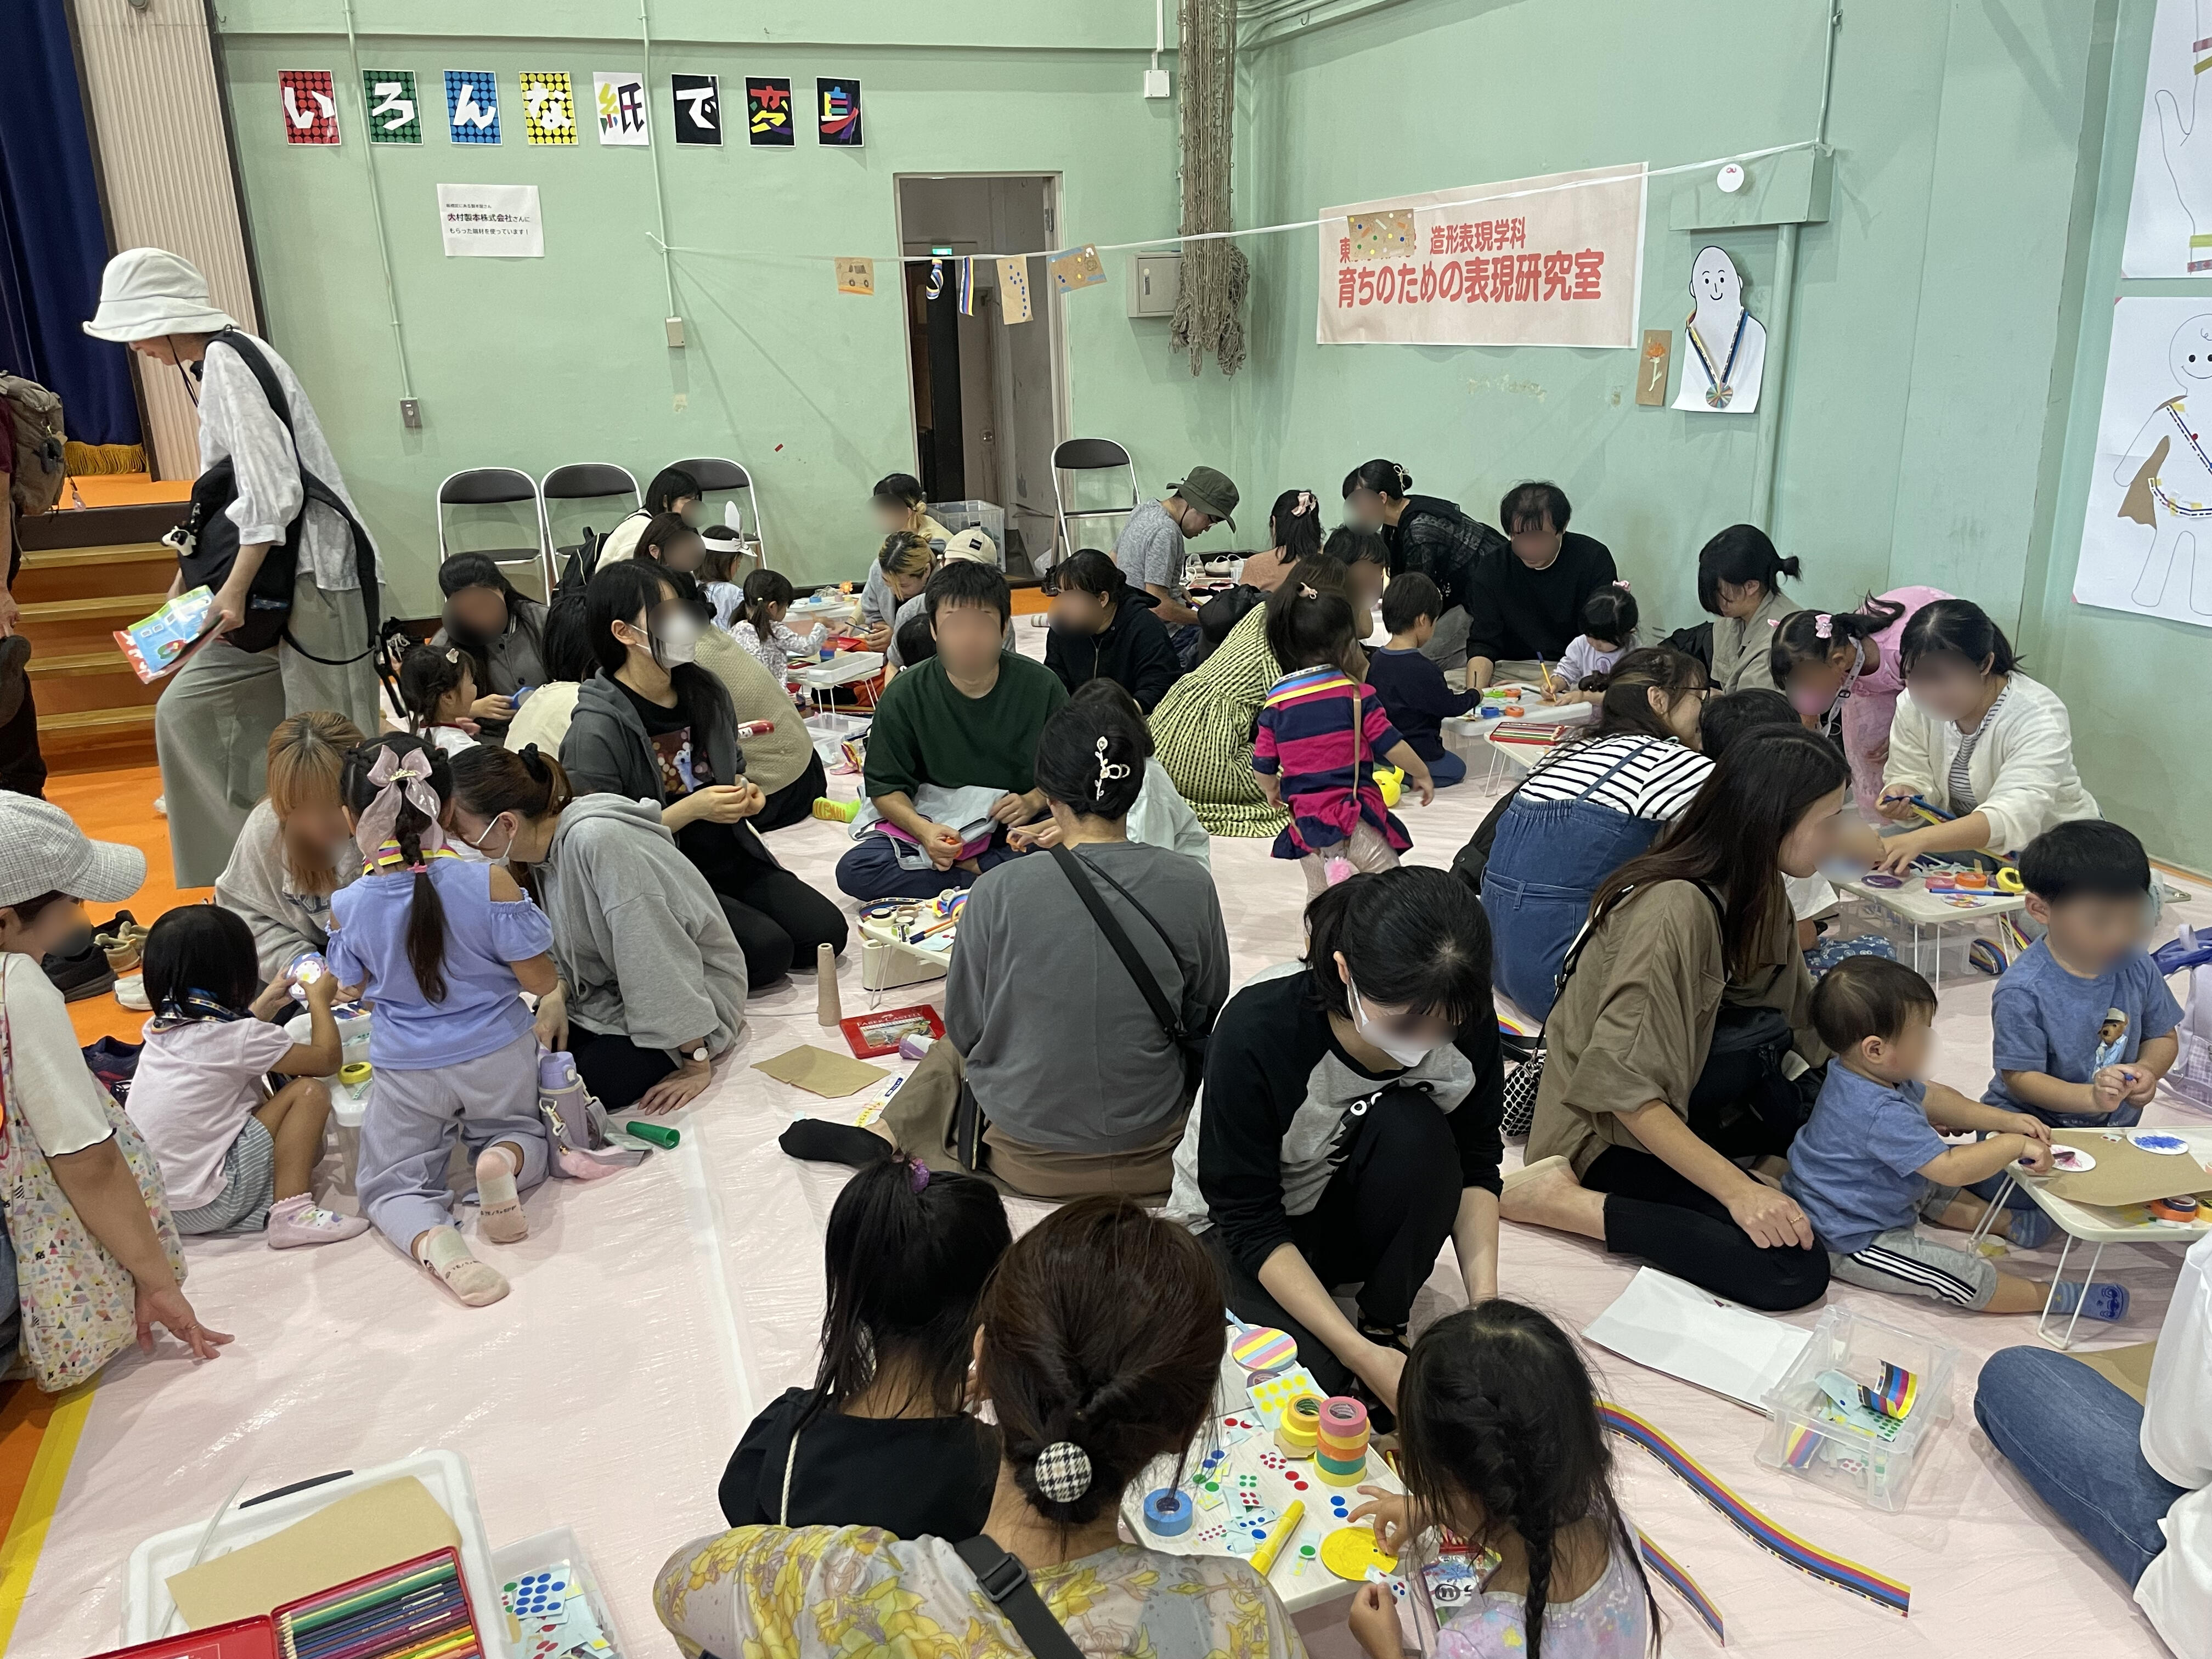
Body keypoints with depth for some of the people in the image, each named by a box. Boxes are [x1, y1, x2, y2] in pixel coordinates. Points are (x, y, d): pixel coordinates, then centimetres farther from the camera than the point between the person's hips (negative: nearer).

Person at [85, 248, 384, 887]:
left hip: (310, 576, -10)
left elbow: (274, 492, -21)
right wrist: (189, 577, 24)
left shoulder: (228, 363, -12)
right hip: (276, 576, 10)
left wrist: (235, 590, -18)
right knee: (188, 707, 11)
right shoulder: (214, 363, 18)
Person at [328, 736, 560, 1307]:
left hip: (406, 1070, 0)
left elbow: (358, 984, 7)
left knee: (390, 1184, 18)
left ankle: (429, 1240, -17)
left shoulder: (347, 907, -14)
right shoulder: (490, 883, -21)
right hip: (497, 1056, 0)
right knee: (522, 1132, 29)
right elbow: (542, 981, -13)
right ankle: (503, 1158, -10)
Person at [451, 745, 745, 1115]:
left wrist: (697, 1064, -23)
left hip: (697, 985, -8)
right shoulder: (539, 851, -2)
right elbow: (569, 952, 8)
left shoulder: (596, 840, -29)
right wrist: (555, 998, -14)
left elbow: (658, 956, -27)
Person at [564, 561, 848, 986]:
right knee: (768, 950, -24)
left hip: (731, 858, 7)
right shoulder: (597, 729, -18)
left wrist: (747, 793, -2)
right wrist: (691, 809, -24)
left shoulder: (705, 691, 4)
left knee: (826, 932, -9)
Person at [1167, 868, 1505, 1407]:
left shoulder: (1469, 1023, -21)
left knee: (1414, 1128, -30)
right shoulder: (1256, 1029, -33)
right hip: (1233, 1228, -3)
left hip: (1357, 1217, 4)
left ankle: (1386, 1325, -8)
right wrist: (1361, 1356, -32)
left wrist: (1484, 1299, -22)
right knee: (1310, 1375, -32)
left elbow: (1476, 1166, -6)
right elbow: (1249, 1221, -26)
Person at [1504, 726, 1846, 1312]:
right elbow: (1625, 1091, -29)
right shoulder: (1676, 911, -28)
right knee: (1793, 1270, -22)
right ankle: (1561, 1198, -14)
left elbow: (1807, 1021, 8)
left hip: (1680, 1106, 9)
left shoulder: (1757, 894, -1)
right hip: (1611, 1133, -9)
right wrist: (1738, 1188, -30)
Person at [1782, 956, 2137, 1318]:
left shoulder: (1867, 1074, -4)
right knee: (1966, 1275, -12)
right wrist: (2015, 1144, -23)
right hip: (1849, 1245, -10)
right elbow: (1951, 1168, -35)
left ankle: (2005, 1222, 40)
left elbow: (1931, 1098, 10)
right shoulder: (1882, 1115, -36)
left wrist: (2005, 1120, 4)